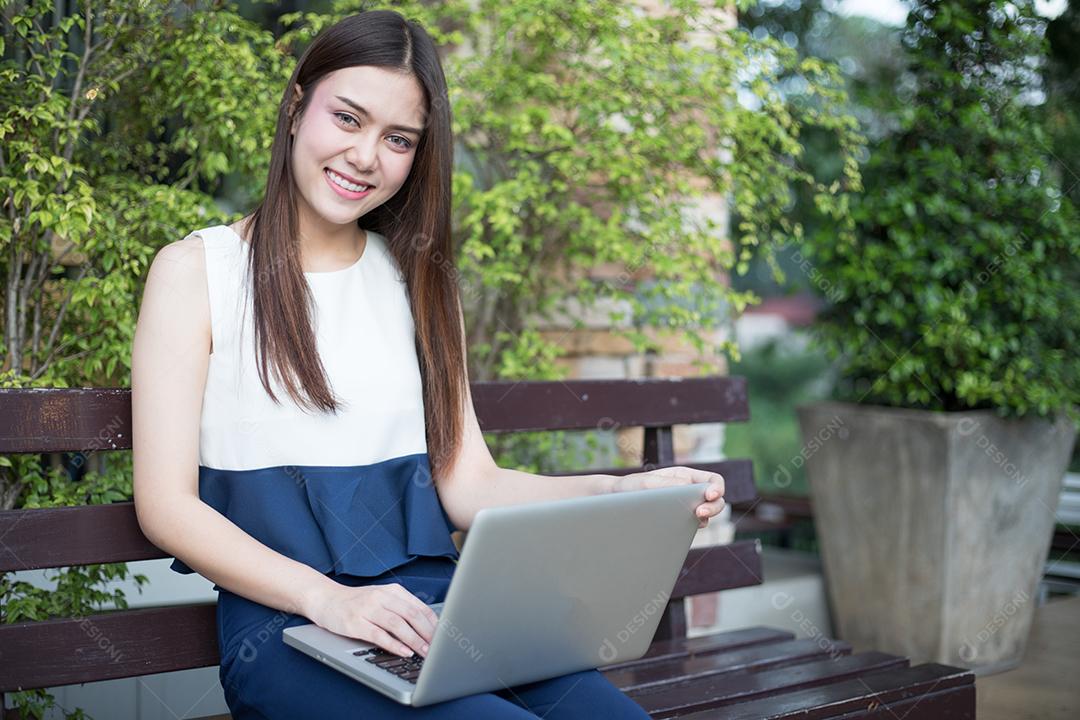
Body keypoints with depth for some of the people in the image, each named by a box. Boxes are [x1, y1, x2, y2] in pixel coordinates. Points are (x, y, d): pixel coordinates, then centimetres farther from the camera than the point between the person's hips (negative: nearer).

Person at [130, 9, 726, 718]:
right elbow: (167, 505, -4)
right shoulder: (194, 271, 3)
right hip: (287, 627, -4)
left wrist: (626, 490, -8)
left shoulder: (419, 281, 17)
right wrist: (325, 597, -19)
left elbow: (469, 485, 9)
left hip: (438, 611, 5)